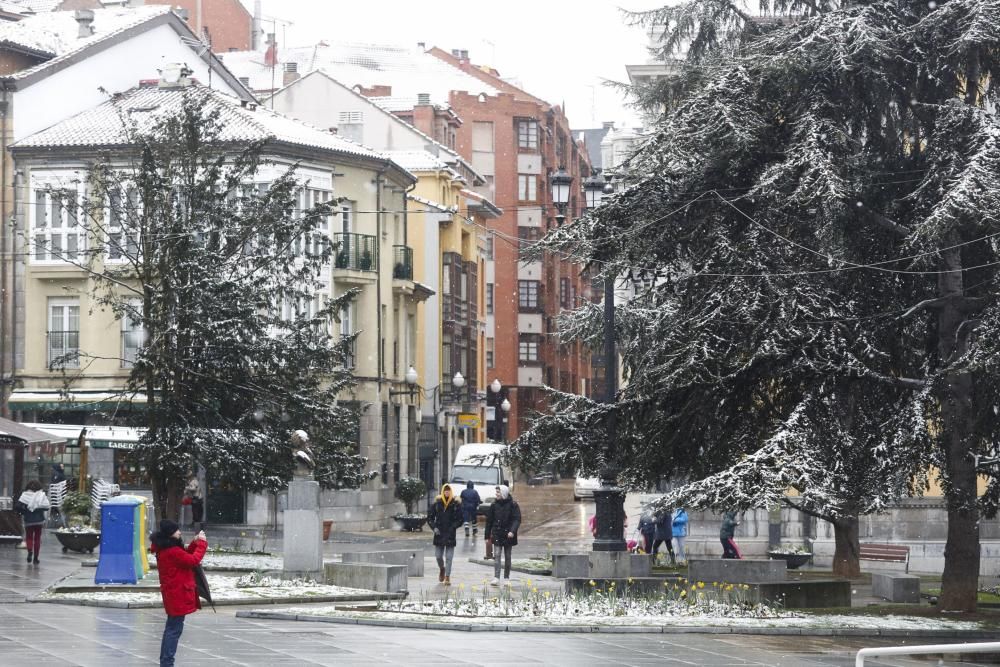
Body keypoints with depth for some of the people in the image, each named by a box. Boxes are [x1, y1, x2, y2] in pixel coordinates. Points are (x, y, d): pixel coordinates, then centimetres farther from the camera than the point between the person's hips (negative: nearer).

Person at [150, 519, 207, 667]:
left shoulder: (165, 549, 10)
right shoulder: (172, 551, -22)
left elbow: (184, 555, 18)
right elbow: (194, 560, -21)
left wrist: (195, 543, 5)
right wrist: (202, 543, -11)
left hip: (173, 593, 10)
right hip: (178, 594, -10)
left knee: (171, 628, 18)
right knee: (175, 629, -6)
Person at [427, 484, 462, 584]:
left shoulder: (455, 504, -1)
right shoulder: (437, 503, 2)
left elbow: (460, 519, 2)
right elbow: (430, 518, 7)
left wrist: (453, 527, -11)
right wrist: (434, 527, -7)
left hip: (450, 534, -2)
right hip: (439, 534, 2)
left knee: (449, 557, -4)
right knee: (438, 556, 6)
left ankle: (447, 577, 1)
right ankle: (442, 569, 36)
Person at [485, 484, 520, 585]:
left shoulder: (513, 505, -5)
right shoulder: (494, 505, 4)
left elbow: (517, 519, -9)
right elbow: (489, 520, 9)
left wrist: (512, 531, -24)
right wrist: (488, 535, 8)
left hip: (508, 535, -1)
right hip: (497, 534, 1)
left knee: (507, 557, 9)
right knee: (496, 555, -11)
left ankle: (506, 578, 19)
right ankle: (496, 578, -18)